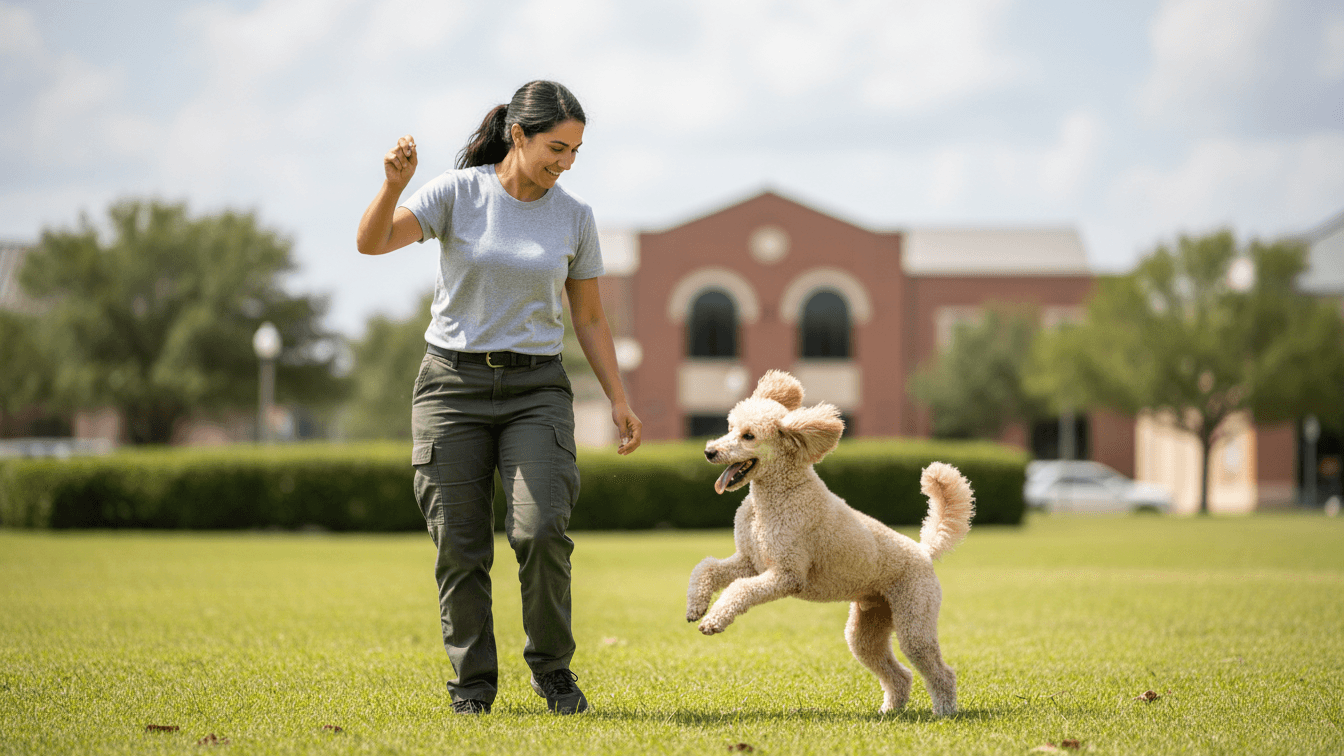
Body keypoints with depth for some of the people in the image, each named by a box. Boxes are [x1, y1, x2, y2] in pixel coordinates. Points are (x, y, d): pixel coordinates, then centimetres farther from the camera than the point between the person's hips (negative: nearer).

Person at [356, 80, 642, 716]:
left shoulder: (574, 217, 3)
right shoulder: (458, 193, -5)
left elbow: (589, 318, 11)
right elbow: (372, 241, -16)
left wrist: (618, 400, 3)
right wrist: (394, 185, -34)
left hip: (535, 389, 1)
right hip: (453, 383, -1)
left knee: (541, 530, -17)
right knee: (460, 545, -3)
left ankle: (552, 666, 2)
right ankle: (473, 680, 13)